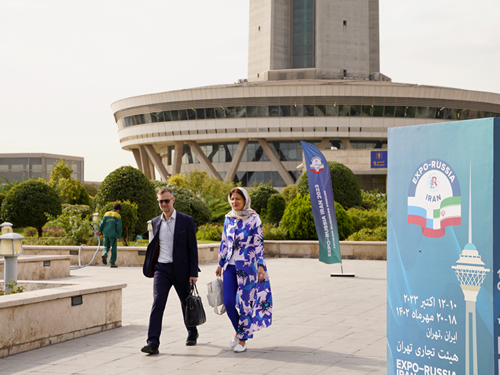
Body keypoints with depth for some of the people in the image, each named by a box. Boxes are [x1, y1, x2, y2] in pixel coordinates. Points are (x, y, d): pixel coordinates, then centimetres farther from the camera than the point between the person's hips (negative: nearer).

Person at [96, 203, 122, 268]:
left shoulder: (106, 214, 12)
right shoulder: (118, 216, -1)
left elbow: (102, 223, 4)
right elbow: (119, 227, -5)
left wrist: (99, 230, 2)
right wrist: (119, 236, -3)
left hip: (105, 233, 4)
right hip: (113, 234, -4)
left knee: (106, 246, 15)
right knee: (113, 248, 5)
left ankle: (104, 254, -17)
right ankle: (112, 263, 6)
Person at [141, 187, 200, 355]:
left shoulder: (186, 221, -4)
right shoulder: (155, 222, 8)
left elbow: (192, 248, -5)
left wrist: (193, 273, -9)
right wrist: (149, 268, 11)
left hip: (180, 269, -2)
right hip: (161, 268, 2)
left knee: (186, 303, 13)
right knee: (157, 303, -12)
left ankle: (192, 333, 37)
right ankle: (153, 343, -15)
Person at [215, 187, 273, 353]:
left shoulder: (253, 219, -6)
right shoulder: (229, 218, 8)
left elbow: (259, 243, -6)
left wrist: (260, 265, -11)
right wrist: (220, 263, 17)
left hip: (247, 266, -4)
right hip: (230, 266, 4)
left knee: (245, 302, 1)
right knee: (228, 302, 0)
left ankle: (242, 339, 12)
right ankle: (238, 330, 25)